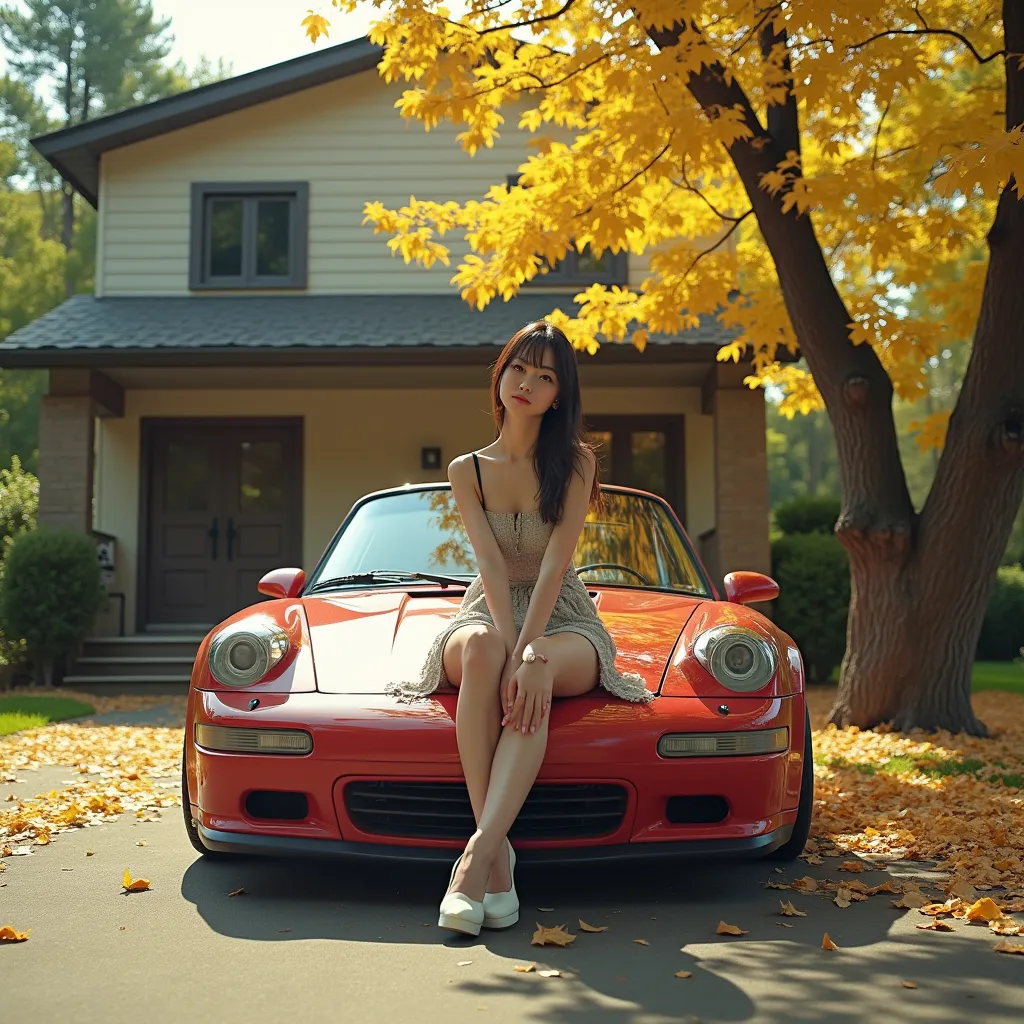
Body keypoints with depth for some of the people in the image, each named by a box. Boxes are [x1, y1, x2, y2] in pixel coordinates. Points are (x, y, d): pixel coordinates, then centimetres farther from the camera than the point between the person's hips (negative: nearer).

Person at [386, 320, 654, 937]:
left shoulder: (576, 462, 1)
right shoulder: (467, 470, 7)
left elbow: (555, 562, -13)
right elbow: (491, 563, -10)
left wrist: (529, 651, -28)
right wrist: (512, 648, -26)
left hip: (564, 621, -1)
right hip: (488, 613, 1)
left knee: (535, 678, -38)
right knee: (483, 650, -38)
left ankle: (476, 856, -48)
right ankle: (498, 855, -39)